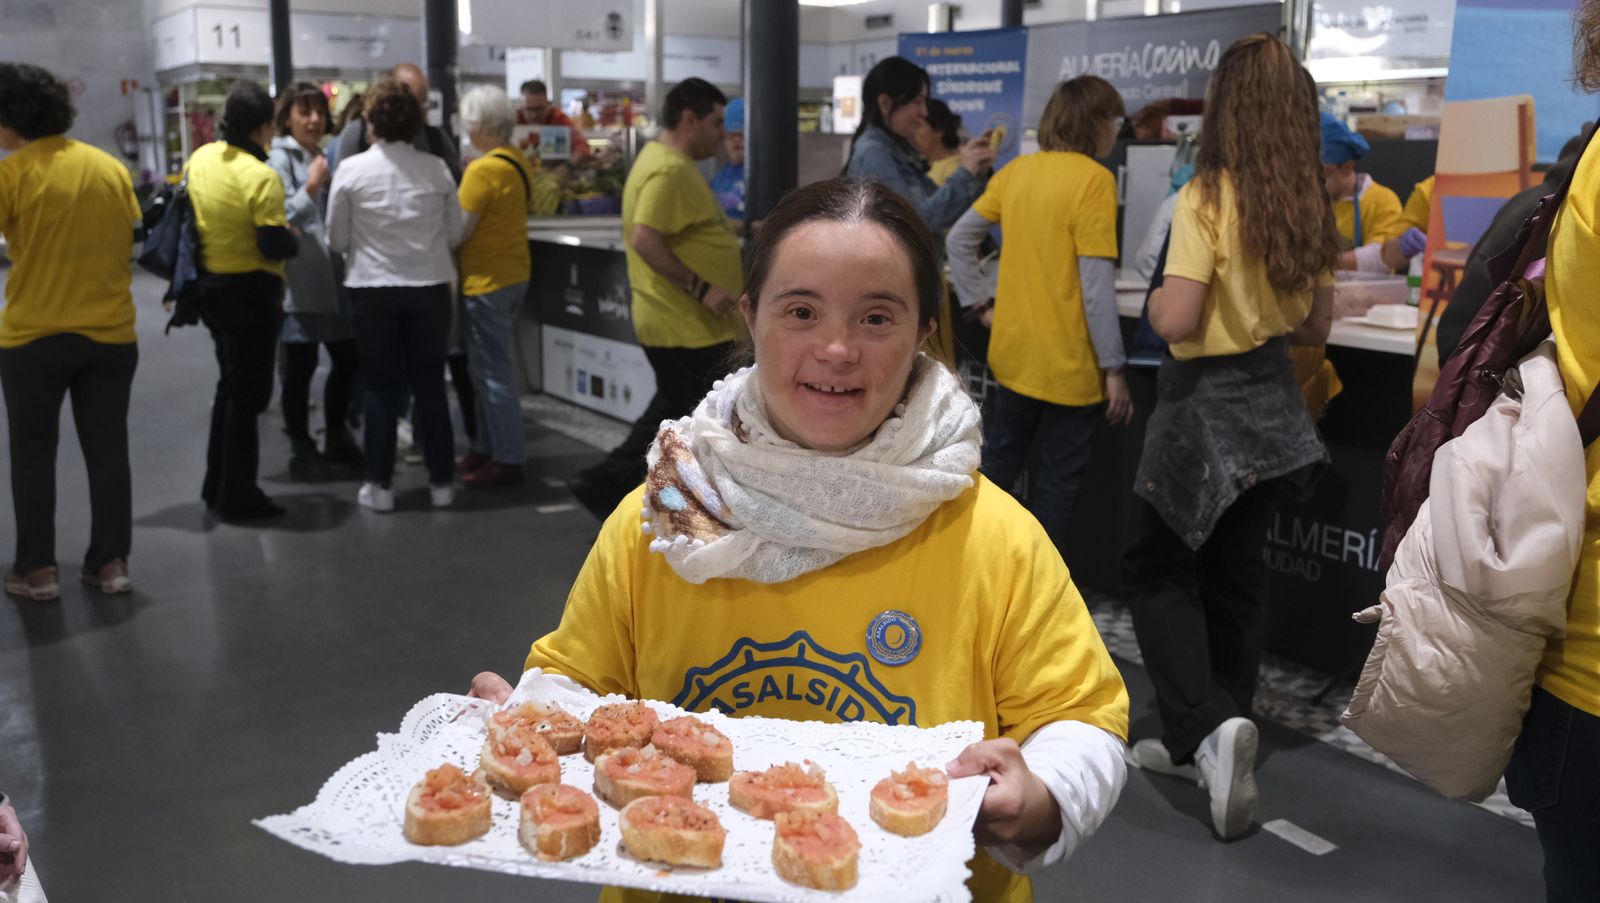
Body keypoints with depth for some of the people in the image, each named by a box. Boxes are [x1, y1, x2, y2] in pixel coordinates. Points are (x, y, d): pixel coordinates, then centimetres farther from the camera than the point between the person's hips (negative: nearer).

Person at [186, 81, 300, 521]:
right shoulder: (262, 176, -21)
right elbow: (274, 245, -23)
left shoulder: (200, 158, 3)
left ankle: (217, 485, 28)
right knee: (248, 393, 3)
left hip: (210, 284, 8)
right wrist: (293, 238, -3)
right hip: (250, 292, -8)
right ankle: (237, 495, 9)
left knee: (231, 384, 22)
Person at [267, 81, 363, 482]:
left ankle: (336, 441, 27)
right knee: (301, 366, -2)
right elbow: (281, 218, -17)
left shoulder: (321, 157, 19)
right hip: (300, 280, -8)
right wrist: (310, 189, -28)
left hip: (331, 277, 8)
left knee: (347, 358, 12)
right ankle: (301, 452, 8)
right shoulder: (280, 159, -6)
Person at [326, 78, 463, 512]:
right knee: (431, 386, 9)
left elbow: (337, 239, -1)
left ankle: (380, 486, 13)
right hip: (430, 288, 1)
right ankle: (442, 482, 15)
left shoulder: (352, 170, -7)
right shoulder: (437, 168, -4)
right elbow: (455, 234, 2)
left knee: (381, 388, 8)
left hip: (373, 290, -1)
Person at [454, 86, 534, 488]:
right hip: (514, 272, 9)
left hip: (488, 281, -9)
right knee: (493, 367, 17)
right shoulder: (518, 161, 7)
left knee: (493, 371, -1)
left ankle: (508, 460, 5)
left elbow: (460, 230, -18)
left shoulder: (483, 170, -19)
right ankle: (488, 448, 26)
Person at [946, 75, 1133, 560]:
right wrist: (1114, 368, -13)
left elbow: (958, 239, 9)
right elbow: (1096, 283, -18)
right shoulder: (1093, 179, -15)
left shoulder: (1015, 171, 4)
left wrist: (982, 305, 14)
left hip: (1011, 352, 6)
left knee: (996, 466, 19)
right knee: (1056, 484, 7)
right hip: (1069, 364, -6)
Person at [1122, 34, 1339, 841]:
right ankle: (1203, 743, 23)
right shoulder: (1308, 206, 4)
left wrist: (1153, 298, -1)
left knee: (1156, 569, 7)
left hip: (1206, 402, -7)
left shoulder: (1205, 199, -16)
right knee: (1235, 575, 14)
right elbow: (1315, 327, 9)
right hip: (1271, 401, 7)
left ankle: (1207, 723, -11)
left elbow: (1176, 319, -22)